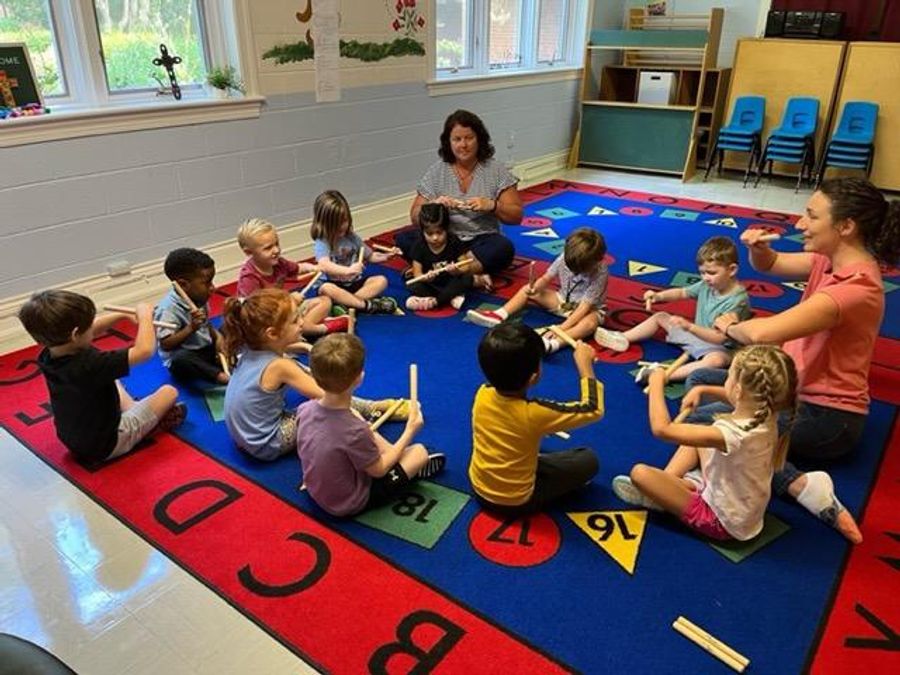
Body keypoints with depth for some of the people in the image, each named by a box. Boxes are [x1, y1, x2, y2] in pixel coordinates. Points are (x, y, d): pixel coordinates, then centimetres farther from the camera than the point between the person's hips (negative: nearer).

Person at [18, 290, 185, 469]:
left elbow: (91, 329, 4)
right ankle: (156, 418, 33)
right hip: (108, 445, -7)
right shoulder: (90, 365, -38)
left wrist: (124, 314, -3)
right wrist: (144, 316, -20)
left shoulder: (48, 355, -14)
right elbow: (145, 350, -35)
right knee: (169, 392, 6)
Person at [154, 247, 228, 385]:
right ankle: (220, 374, -32)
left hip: (206, 349, 9)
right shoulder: (169, 308, -23)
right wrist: (191, 328, -34)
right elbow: (165, 344, -26)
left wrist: (217, 336, -6)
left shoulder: (198, 298, 0)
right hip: (184, 356, -9)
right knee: (181, 359, -39)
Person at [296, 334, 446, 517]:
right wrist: (410, 430, -8)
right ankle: (413, 468, 34)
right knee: (419, 451, 4)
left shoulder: (304, 410, -18)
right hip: (350, 504, -6)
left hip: (317, 492, 6)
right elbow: (379, 470, -17)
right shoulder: (356, 431, -36)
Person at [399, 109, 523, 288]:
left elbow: (516, 216, 0)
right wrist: (434, 206, -18)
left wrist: (492, 205, -20)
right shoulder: (436, 172, 5)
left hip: (482, 241, -2)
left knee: (504, 248, -34)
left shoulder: (496, 170, 2)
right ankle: (471, 275, -29)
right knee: (403, 239, -25)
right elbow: (415, 217, 3)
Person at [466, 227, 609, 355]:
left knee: (591, 322, -42)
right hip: (563, 300, 6)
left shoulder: (600, 275, -31)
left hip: (589, 309, -6)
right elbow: (546, 278, -6)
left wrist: (561, 328, -41)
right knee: (527, 290, -3)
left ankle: (553, 343, -65)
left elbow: (584, 307, -34)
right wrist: (535, 288, -31)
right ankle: (499, 315, -20)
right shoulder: (565, 258, -17)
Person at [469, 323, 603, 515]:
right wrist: (585, 364, -10)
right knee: (588, 460, 6)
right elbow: (593, 410, -19)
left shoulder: (482, 393, -16)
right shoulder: (533, 413, -31)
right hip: (516, 502, -5)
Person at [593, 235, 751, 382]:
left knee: (717, 360, -44)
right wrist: (659, 296, -6)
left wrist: (689, 326, -43)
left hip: (718, 347, -8)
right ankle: (622, 338, 2)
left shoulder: (738, 300, -26)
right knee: (660, 317, 14)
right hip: (695, 334, 9)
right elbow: (682, 293, 13)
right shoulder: (707, 285, -4)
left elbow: (719, 337, -32)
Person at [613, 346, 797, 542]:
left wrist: (656, 382, -22)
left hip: (722, 521, -8)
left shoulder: (732, 434, -38)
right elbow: (743, 398, 12)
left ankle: (692, 486, 9)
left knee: (639, 473, -15)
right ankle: (671, 482, 13)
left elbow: (661, 428, -36)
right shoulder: (766, 416, -14)